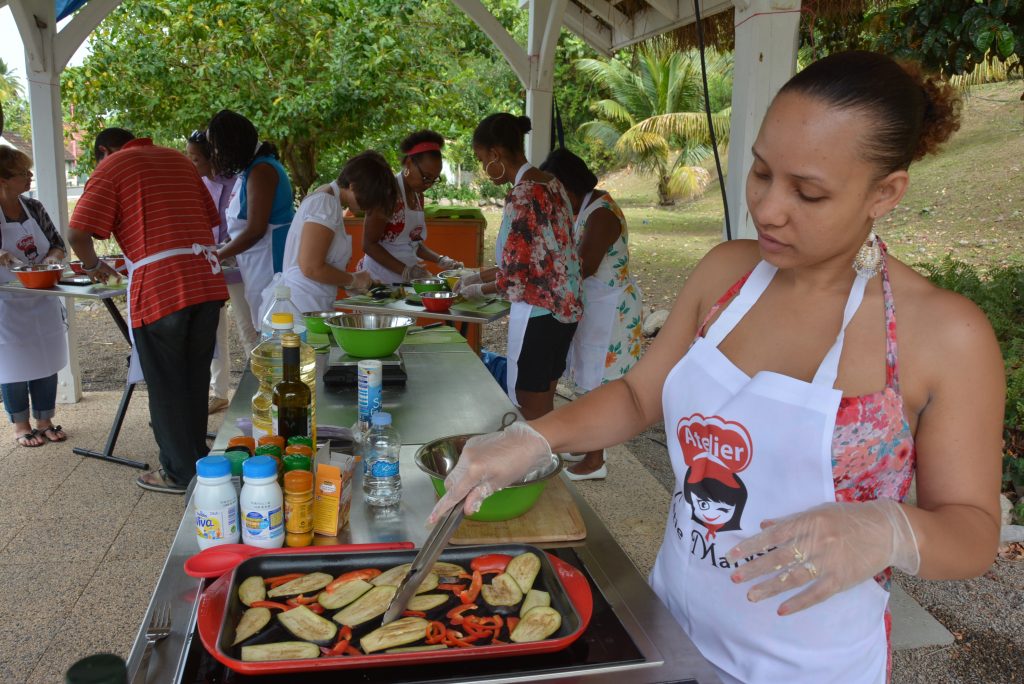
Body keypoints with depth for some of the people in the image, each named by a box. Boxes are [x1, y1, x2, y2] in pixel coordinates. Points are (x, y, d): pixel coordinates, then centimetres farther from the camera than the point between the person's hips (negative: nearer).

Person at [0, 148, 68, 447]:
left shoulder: (33, 208, 1)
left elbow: (57, 243, 9)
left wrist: (54, 257, -13)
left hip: (43, 301, 5)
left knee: (47, 361, 11)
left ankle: (44, 420, 25)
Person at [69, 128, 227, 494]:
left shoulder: (111, 167, 3)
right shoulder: (178, 159, 21)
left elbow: (78, 233, -5)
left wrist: (93, 265, 13)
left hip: (159, 289, -6)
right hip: (207, 280, 6)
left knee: (166, 386, 8)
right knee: (195, 380, 18)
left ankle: (181, 472, 18)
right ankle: (198, 458, 30)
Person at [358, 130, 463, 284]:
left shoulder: (418, 195, 10)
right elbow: (369, 244, -13)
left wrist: (440, 260, 4)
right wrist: (405, 270, -20)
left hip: (407, 282, 7)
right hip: (382, 280, -7)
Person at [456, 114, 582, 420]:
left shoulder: (522, 195, -18)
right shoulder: (550, 184, 9)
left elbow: (515, 276, -18)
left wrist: (479, 289, 2)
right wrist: (479, 275, 18)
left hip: (537, 313, -9)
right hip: (562, 309, 9)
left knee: (531, 414, 3)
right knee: (544, 408, 19)